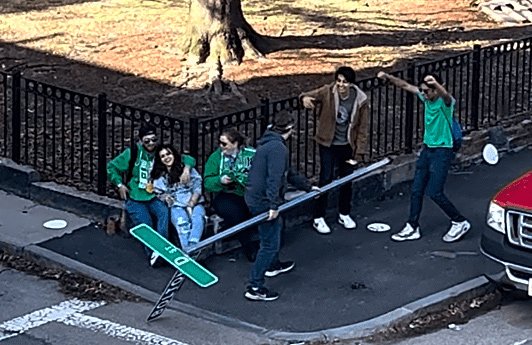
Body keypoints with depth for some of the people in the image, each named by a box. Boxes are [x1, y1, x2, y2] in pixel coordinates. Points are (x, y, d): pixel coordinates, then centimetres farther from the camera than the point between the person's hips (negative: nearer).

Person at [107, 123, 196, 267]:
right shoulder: (132, 153, 3)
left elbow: (188, 159, 13)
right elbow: (111, 167, 10)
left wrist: (186, 168, -8)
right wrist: (119, 184, 1)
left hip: (154, 198, 1)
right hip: (135, 199, -1)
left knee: (164, 212, -32)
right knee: (145, 224, -27)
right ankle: (152, 254, -24)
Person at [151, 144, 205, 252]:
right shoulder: (160, 176, 18)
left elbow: (198, 187, 6)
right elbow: (160, 194, 11)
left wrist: (191, 205, -8)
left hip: (194, 203, 0)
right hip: (176, 206, 0)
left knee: (198, 218, -35)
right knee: (182, 221, -35)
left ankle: (193, 247, -57)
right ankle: (188, 251, -56)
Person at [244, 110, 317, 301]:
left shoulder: (268, 143, 13)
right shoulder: (278, 148, -20)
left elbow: (287, 172, 22)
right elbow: (274, 178, -28)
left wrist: (307, 186, 28)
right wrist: (274, 205, -29)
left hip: (254, 197, 10)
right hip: (263, 201, -10)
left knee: (276, 227, 32)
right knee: (270, 243, -5)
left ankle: (273, 265, 52)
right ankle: (255, 287, -4)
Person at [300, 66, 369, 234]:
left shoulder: (360, 100, -13)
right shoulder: (327, 92, -17)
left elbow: (362, 128, -7)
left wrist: (359, 153, -7)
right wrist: (305, 98, -44)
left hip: (347, 145, 2)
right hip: (328, 144, -2)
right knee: (326, 178, -5)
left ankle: (344, 214, 33)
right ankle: (318, 218, 7)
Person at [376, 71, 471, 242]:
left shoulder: (445, 102, -20)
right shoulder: (426, 98, 1)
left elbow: (445, 95, -44)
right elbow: (405, 85, 8)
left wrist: (435, 83, -66)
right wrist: (388, 77, -7)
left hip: (442, 151, -8)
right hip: (427, 149, 8)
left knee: (434, 192, -8)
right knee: (416, 189, 8)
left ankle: (460, 222, 9)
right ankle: (412, 228, 17)